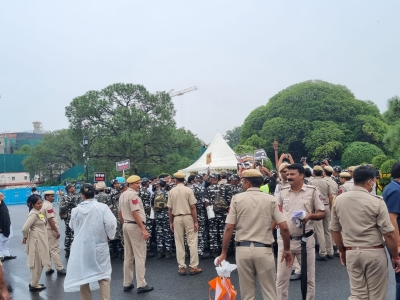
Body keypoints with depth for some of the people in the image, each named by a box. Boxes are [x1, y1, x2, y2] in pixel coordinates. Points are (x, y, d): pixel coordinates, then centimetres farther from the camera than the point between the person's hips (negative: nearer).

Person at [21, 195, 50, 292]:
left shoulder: (38, 212, 8)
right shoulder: (34, 214, -21)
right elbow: (25, 228, -26)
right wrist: (25, 237, -11)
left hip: (40, 240, 9)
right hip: (36, 241, -9)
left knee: (39, 263, 18)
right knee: (37, 263, 2)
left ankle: (33, 283, 30)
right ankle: (34, 285, 15)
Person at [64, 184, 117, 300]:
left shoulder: (76, 210, -2)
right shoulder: (102, 207, -12)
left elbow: (72, 226, 13)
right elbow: (111, 224, -16)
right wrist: (109, 236, 1)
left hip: (81, 247, 2)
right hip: (99, 246, -2)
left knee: (82, 275, 13)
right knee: (103, 276, 8)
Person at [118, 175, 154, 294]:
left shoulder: (122, 195, 13)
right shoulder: (133, 195, -15)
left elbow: (120, 214, 18)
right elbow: (135, 213, -22)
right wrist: (143, 229, -22)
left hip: (126, 225, 9)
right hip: (135, 226, -9)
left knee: (128, 256, 13)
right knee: (140, 256, -4)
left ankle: (127, 283, 18)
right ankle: (141, 285, -2)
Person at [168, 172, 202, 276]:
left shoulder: (171, 192, 1)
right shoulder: (188, 190, -6)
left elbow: (170, 209, 3)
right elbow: (193, 207, -9)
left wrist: (171, 222, 13)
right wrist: (196, 221, -4)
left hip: (177, 218, 2)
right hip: (188, 217, -2)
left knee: (179, 243, 9)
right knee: (192, 242, 3)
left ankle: (182, 267, 12)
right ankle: (193, 267, 5)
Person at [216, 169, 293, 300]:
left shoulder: (237, 199, -2)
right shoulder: (271, 199, 1)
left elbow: (229, 228, -5)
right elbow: (284, 228, -4)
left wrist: (223, 252, 3)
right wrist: (287, 250, 9)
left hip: (243, 249, 0)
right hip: (264, 249, 0)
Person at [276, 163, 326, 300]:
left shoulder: (312, 191, -4)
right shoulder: (282, 192, 4)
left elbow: (322, 213, -1)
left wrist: (310, 215, -19)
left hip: (305, 239, -2)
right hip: (285, 239, 2)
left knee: (309, 277, 12)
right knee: (281, 277, 8)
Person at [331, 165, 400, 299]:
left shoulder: (339, 200, 1)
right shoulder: (376, 201, -12)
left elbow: (335, 229, 9)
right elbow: (389, 233, -11)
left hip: (351, 252, 4)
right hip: (374, 253, -3)